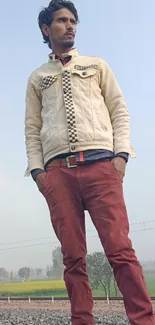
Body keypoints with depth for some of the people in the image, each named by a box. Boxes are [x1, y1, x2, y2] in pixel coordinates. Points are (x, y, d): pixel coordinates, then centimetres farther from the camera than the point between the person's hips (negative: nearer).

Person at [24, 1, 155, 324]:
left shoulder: (97, 65, 22)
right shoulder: (37, 78, 24)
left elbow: (119, 111, 13)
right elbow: (32, 128, 17)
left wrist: (121, 154, -2)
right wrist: (37, 168, 2)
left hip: (100, 164, -1)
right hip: (58, 171, 2)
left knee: (120, 249, -12)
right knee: (73, 256, -2)